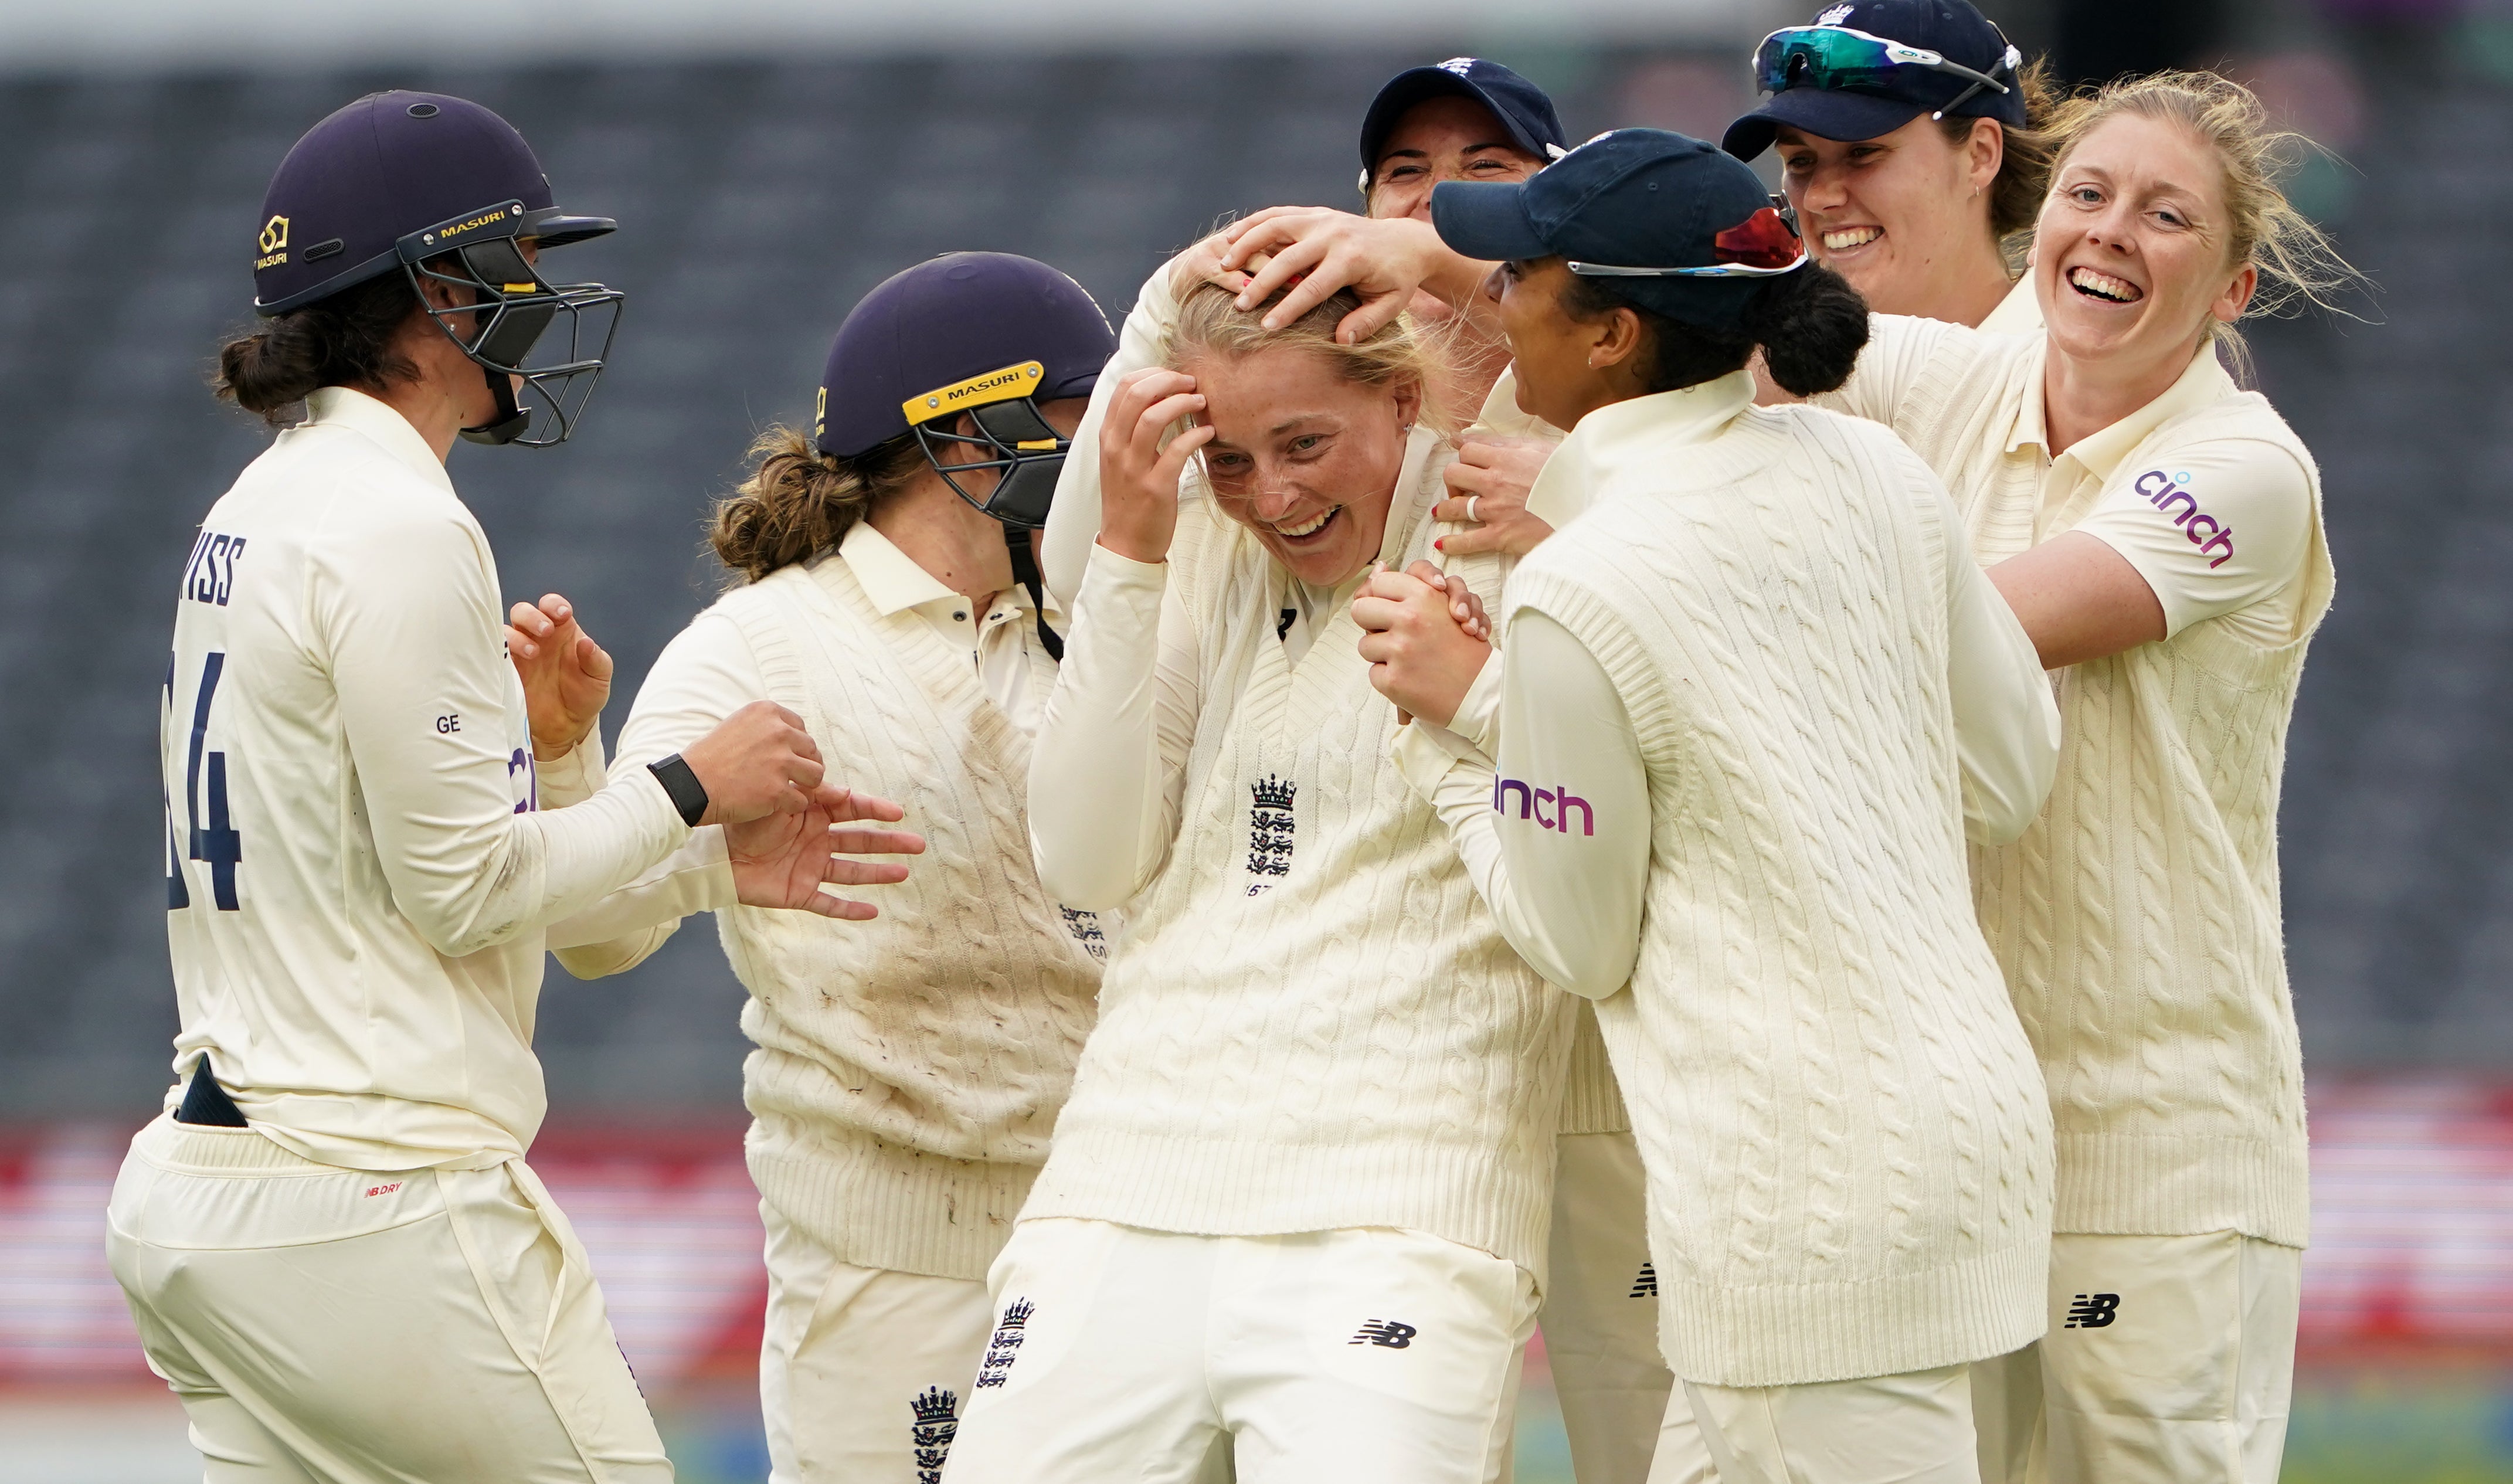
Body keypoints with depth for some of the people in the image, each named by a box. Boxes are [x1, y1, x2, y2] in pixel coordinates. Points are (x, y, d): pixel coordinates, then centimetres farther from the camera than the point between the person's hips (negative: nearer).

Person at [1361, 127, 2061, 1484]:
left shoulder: (1577, 599, -16)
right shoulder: (1871, 472, 4)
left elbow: (1580, 946, -5)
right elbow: (2010, 774, 13)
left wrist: (1453, 716, 4)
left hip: (1809, 1206, -8)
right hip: (1970, 1105, 8)